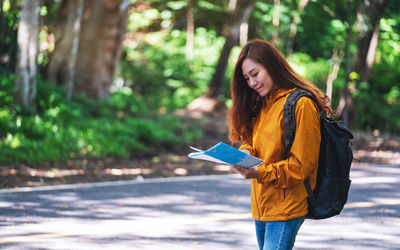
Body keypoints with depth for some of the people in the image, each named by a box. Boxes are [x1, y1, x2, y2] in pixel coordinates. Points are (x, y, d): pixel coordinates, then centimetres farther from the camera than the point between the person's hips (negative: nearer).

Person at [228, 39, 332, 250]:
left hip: (287, 207, -8)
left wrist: (260, 174, -24)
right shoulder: (261, 105, 15)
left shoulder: (301, 104, -12)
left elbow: (301, 165, -14)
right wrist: (246, 154, -6)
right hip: (261, 206, 8)